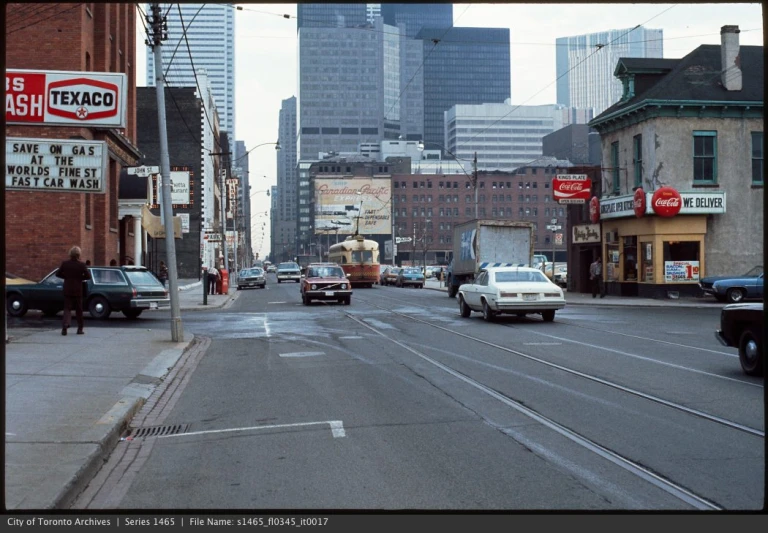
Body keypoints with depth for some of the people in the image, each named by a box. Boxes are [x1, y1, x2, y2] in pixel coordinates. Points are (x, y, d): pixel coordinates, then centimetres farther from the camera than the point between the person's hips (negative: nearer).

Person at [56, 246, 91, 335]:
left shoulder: (65, 263, -2)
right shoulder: (81, 264, -9)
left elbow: (58, 274, 2)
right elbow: (88, 276, -10)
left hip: (67, 290, 1)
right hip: (78, 291, -1)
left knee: (67, 308, 4)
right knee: (79, 310, 10)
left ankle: (65, 325, -20)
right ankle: (80, 329, 14)